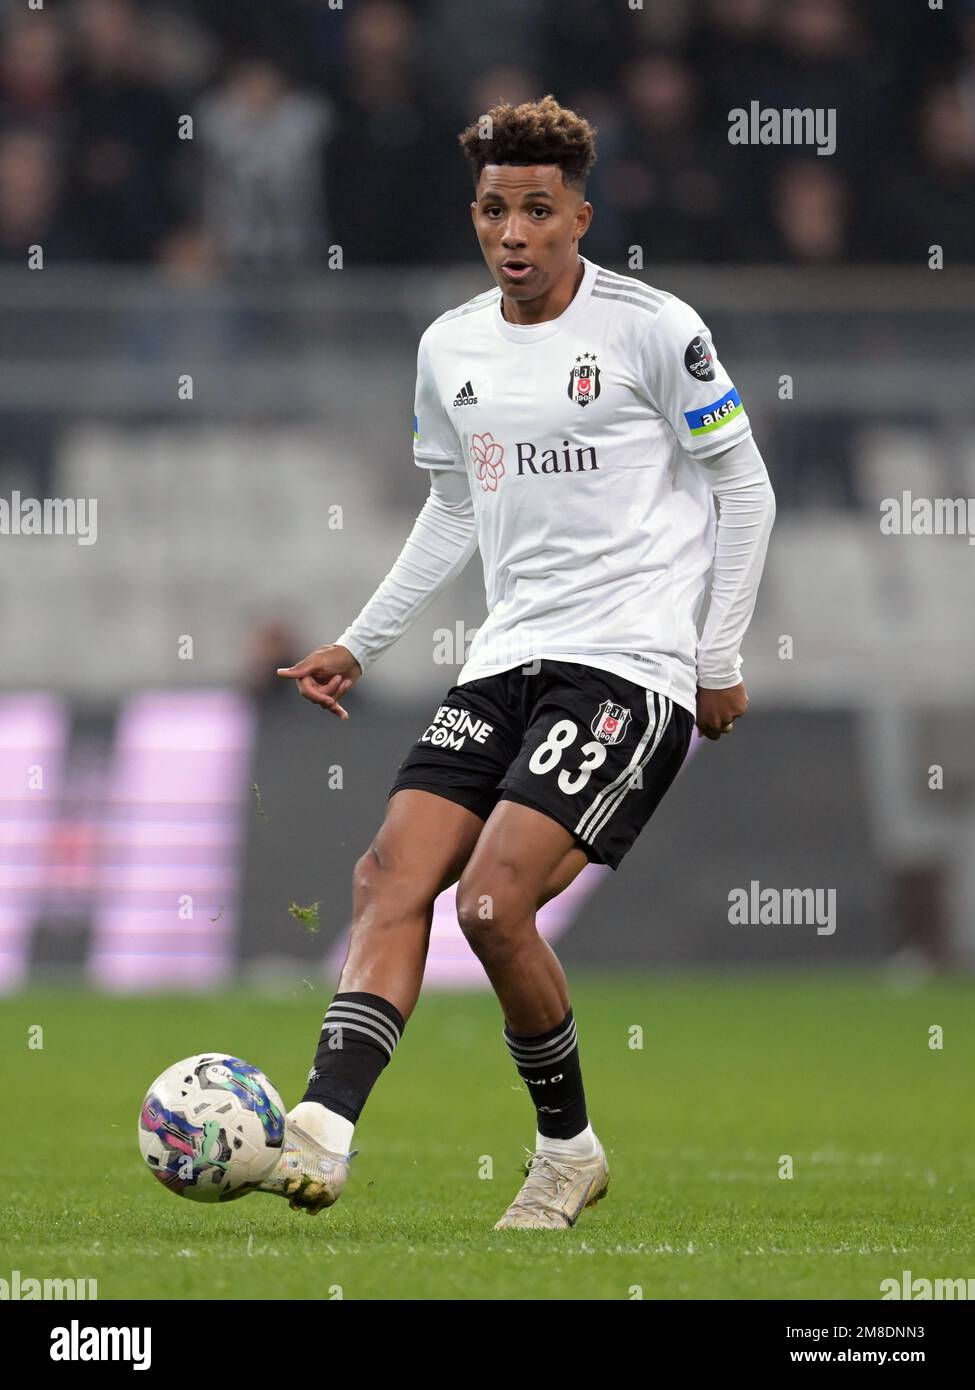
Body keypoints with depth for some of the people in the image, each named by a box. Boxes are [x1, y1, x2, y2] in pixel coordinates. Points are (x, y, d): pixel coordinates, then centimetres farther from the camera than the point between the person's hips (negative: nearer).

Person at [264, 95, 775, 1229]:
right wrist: (360, 644, 21)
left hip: (630, 661, -7)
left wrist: (720, 659, -3)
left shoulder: (653, 329, -7)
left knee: (494, 903, -19)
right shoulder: (450, 347, 11)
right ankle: (321, 1132, -21)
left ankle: (569, 1150, 1)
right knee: (391, 879, -11)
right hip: (507, 658, 7)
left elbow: (744, 488, 0)